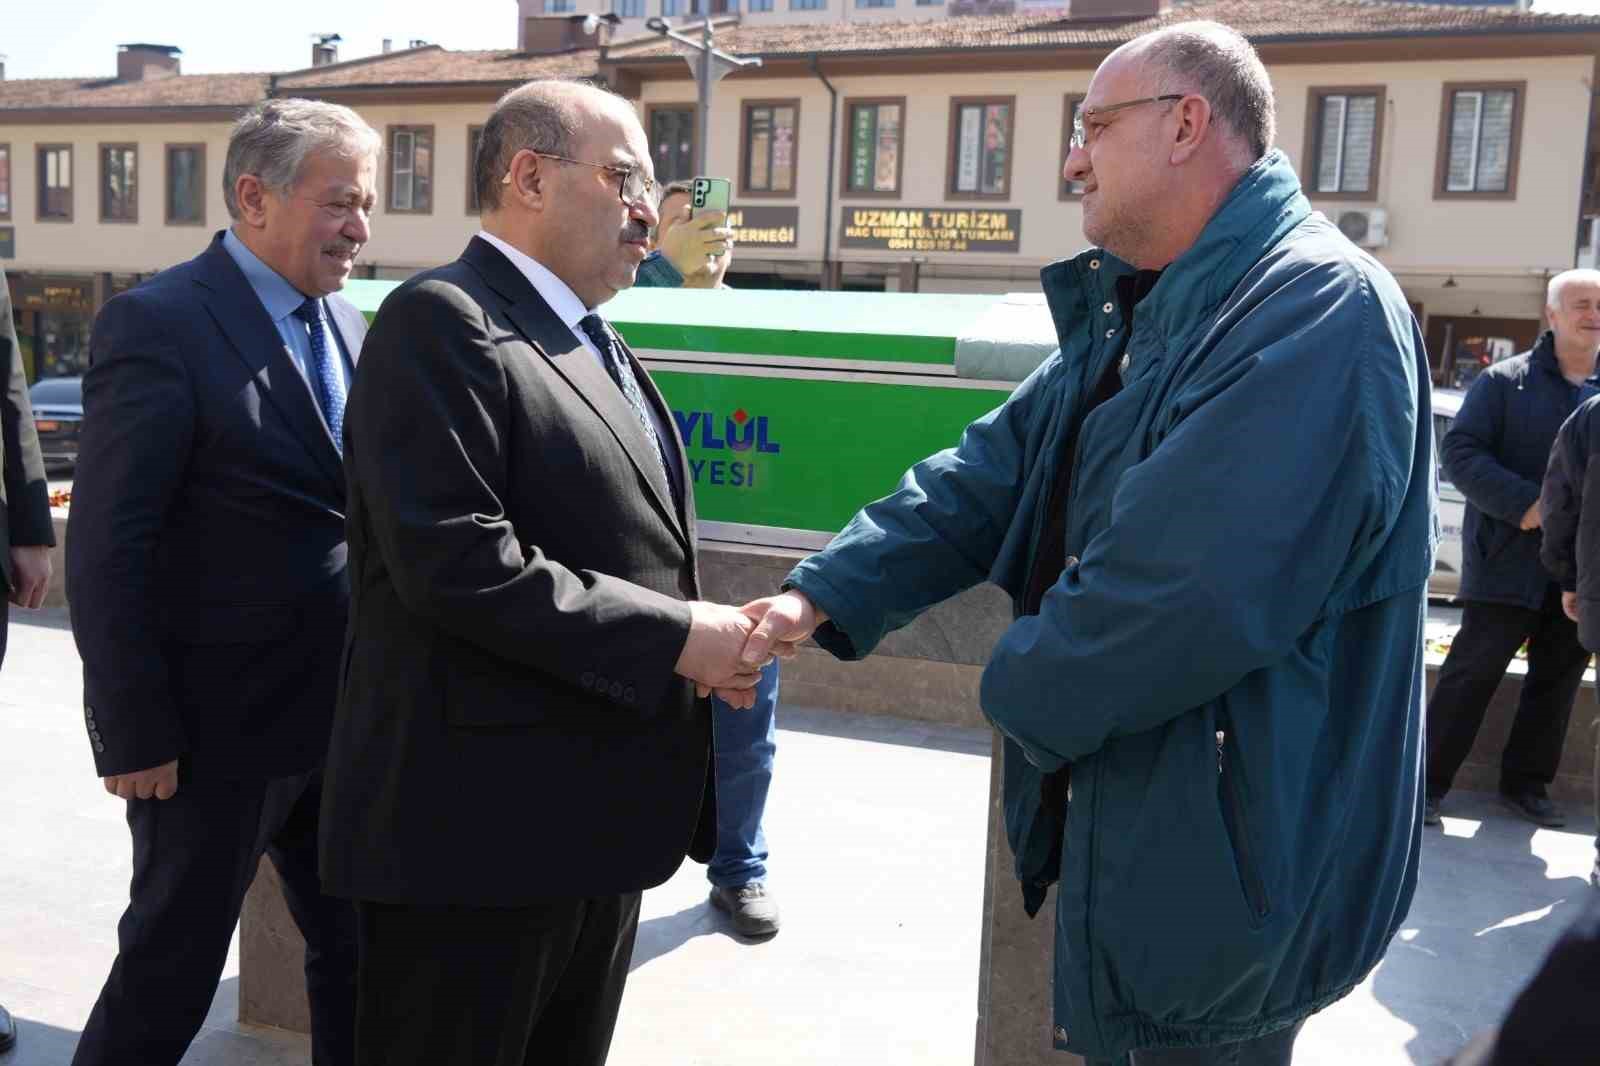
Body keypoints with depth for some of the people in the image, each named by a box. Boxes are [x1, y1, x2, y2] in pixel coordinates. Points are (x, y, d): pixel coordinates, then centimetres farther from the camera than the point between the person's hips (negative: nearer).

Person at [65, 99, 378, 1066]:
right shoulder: (157, 323, -14)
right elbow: (107, 549, -16)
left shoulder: (347, 323, 9)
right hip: (216, 727, -7)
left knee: (363, 954, 18)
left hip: (346, 719, 7)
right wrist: (135, 733, -16)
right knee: (172, 969, 12)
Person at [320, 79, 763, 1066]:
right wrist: (672, 640, -19)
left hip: (599, 818, 9)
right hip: (479, 823, -9)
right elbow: (452, 560, -24)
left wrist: (706, 635, 6)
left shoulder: (594, 342, 17)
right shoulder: (442, 320, -13)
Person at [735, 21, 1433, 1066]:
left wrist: (1023, 693, -14)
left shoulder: (1320, 310, -24)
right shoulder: (1137, 311, 9)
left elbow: (1180, 594, -32)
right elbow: (992, 473, 7)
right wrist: (824, 595, -5)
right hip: (1129, 816, 9)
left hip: (1222, 865, -9)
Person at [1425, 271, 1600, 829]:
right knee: (1473, 671, -2)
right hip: (1510, 559, -5)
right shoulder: (1504, 380, -2)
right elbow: (1459, 450, -8)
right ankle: (1428, 781, 7)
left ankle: (1526, 783, 26)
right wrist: (1523, 504, -20)